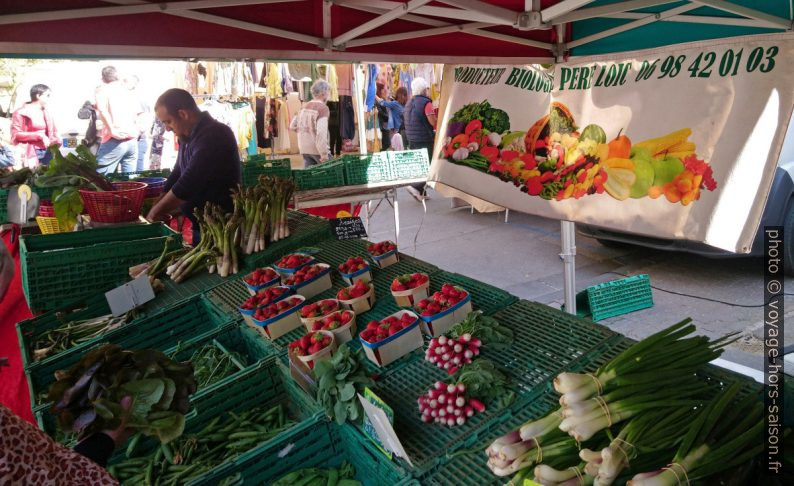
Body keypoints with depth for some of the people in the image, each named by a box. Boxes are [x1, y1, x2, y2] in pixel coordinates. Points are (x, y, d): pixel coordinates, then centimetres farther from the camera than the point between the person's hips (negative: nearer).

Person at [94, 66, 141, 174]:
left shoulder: (102, 90, 3)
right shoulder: (127, 91, 18)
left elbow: (102, 110, -14)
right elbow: (137, 111, 22)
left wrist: (112, 130, -12)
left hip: (115, 141, -5)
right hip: (132, 140, 5)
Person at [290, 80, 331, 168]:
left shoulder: (304, 107, 11)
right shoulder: (323, 108, -12)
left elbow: (292, 126, 16)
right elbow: (321, 132, -23)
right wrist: (324, 154, -21)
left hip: (304, 149, 7)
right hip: (317, 149, -7)